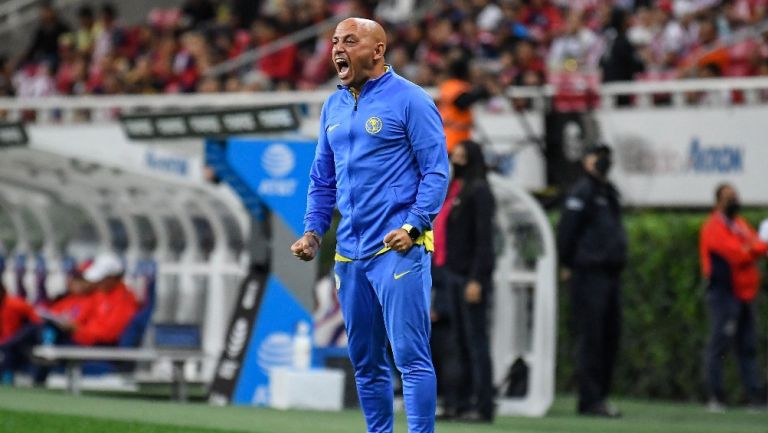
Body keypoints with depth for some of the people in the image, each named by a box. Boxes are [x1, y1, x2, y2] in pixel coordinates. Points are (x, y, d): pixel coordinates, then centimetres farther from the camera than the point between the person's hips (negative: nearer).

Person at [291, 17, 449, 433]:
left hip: (398, 249, -7)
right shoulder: (333, 107, 16)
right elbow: (322, 178, 22)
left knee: (410, 355, -10)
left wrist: (414, 227, -17)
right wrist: (313, 231, 9)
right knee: (364, 362, 10)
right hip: (348, 253, 7)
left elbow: (436, 171, -7)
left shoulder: (409, 100, -4)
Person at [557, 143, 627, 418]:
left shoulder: (609, 192, 19)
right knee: (591, 336, -9)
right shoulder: (582, 192, -9)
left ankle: (599, 397, 16)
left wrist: (618, 259, 18)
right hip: (588, 274, -9)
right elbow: (567, 229, -14)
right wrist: (568, 265, -10)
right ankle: (591, 400, -8)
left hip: (611, 274, 9)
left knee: (610, 336, 10)